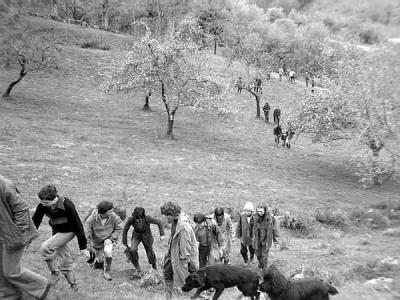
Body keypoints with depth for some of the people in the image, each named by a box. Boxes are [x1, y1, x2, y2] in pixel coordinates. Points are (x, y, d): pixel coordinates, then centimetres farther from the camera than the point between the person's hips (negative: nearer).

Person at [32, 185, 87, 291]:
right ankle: (73, 285, 27)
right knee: (65, 260, 11)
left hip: (68, 231, -6)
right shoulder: (42, 206, -17)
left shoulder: (67, 205, -30)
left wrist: (82, 246, -18)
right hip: (56, 231, 6)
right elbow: (35, 222, -5)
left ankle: (55, 273, -2)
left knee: (45, 248, -21)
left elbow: (78, 224, -23)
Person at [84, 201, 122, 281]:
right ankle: (98, 262, 53)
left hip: (109, 238, -1)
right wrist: (88, 244, -17)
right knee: (100, 258, 13)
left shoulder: (113, 217, -24)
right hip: (97, 240, 1)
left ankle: (107, 272, -13)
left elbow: (119, 228, -9)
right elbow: (87, 231, -13)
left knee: (108, 251, -30)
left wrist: (113, 238, -17)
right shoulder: (92, 218, -26)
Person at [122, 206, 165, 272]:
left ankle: (154, 264, 46)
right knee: (133, 250, -25)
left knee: (150, 251, 10)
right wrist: (125, 243, -8)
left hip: (146, 236, 0)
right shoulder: (131, 219, -29)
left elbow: (159, 222, -18)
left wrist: (162, 234, -19)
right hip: (136, 235, 1)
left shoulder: (147, 218, -33)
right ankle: (137, 267, 0)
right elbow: (125, 230, -14)